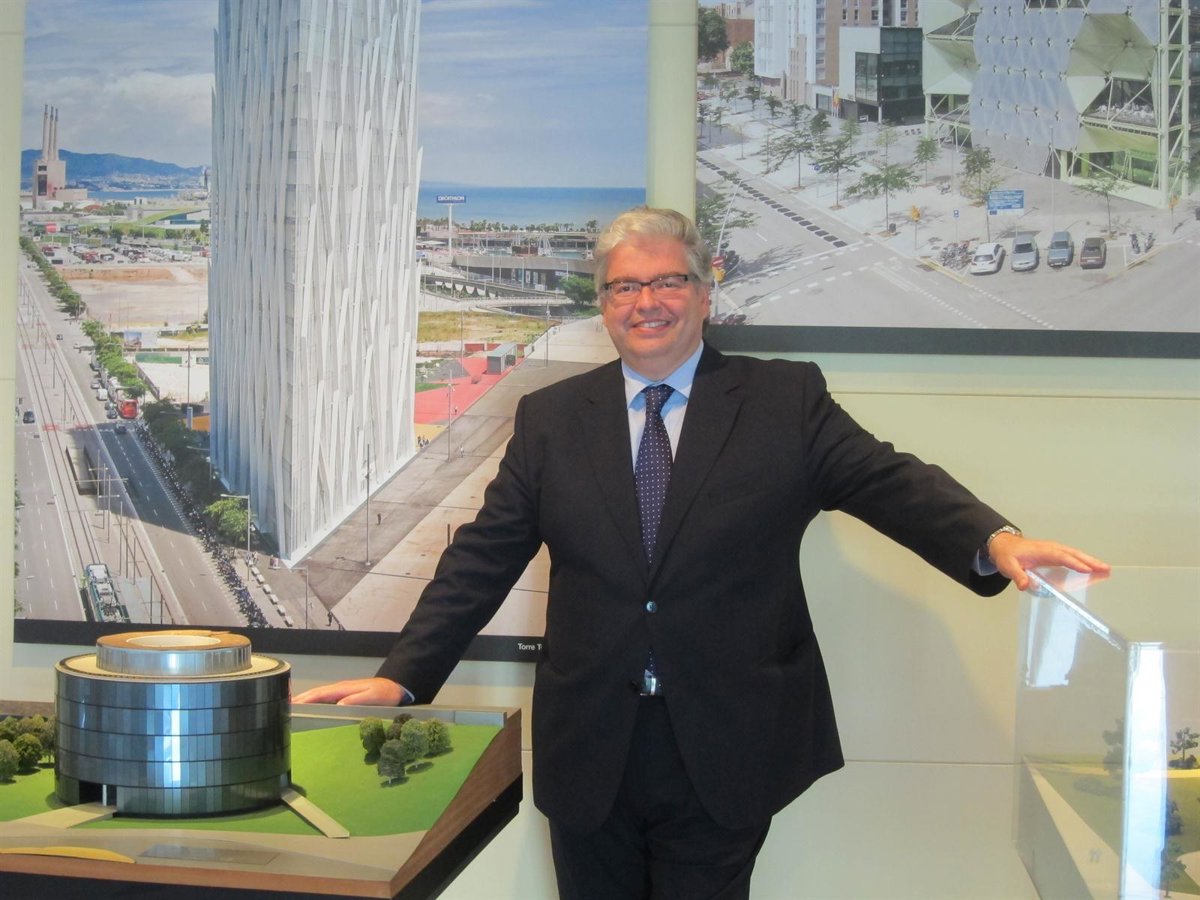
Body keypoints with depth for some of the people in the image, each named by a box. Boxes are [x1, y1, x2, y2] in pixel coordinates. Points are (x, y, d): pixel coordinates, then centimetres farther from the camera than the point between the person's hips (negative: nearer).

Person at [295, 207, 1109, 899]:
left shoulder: (786, 401, 2)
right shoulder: (551, 419, 7)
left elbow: (890, 482, -7)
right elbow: (484, 558, 4)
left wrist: (994, 540, -26)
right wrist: (402, 678, -6)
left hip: (723, 757, -2)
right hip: (589, 757, 2)